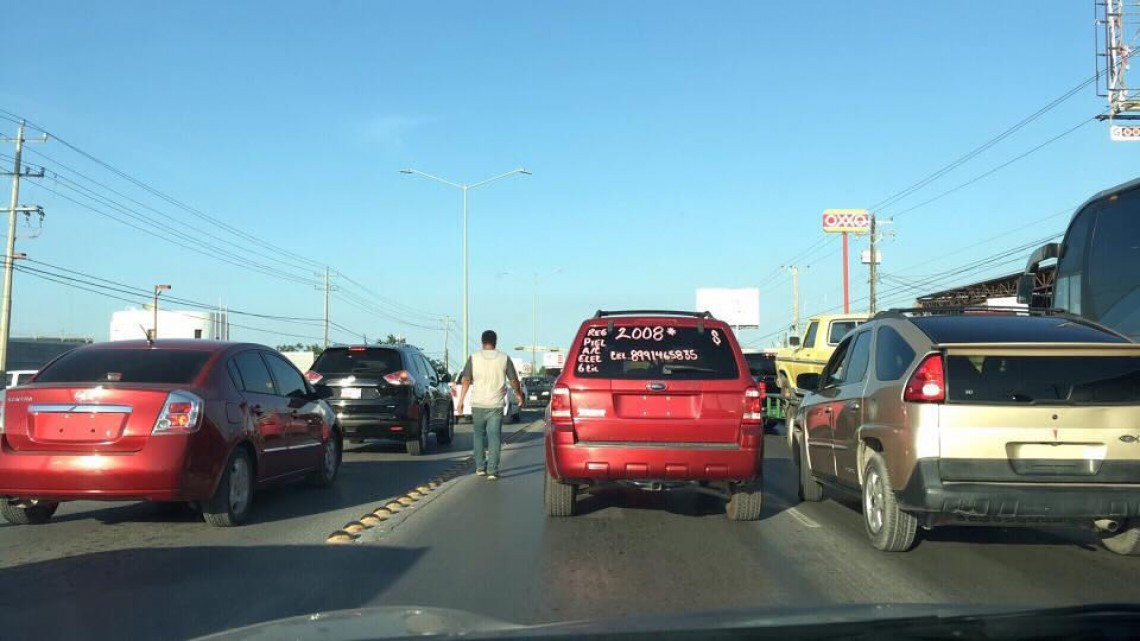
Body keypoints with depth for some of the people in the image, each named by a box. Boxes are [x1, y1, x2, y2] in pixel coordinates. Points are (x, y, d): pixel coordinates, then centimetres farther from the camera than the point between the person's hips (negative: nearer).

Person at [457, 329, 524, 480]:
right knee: (494, 437, 1)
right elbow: (513, 380, 3)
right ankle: (492, 471, -6)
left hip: (478, 404, 1)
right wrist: (519, 394, 20)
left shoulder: (474, 358, -2)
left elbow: (466, 380, -4)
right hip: (496, 405, -1)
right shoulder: (504, 358, -1)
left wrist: (461, 400, 2)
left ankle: (480, 467, 21)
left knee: (479, 435, 16)